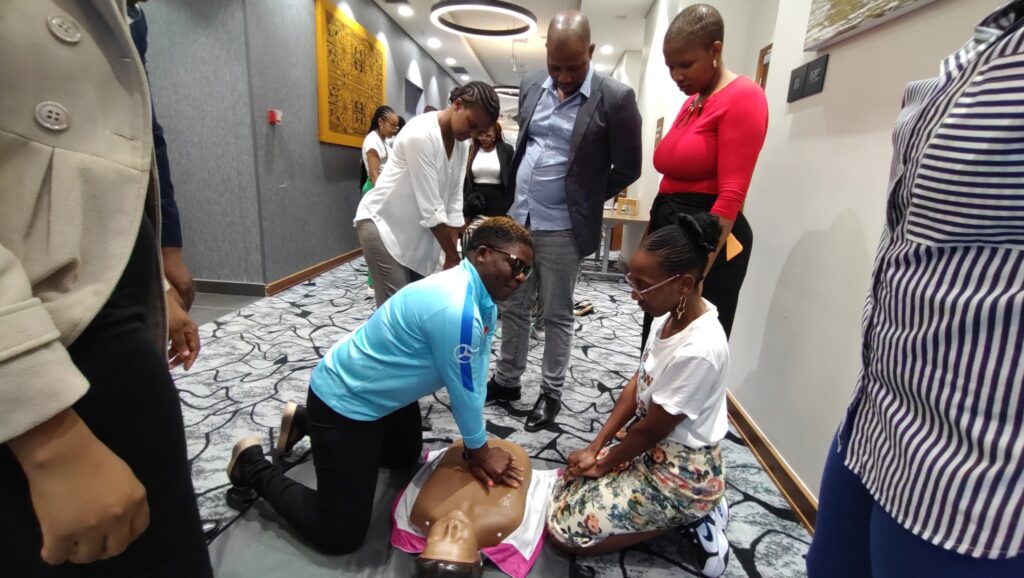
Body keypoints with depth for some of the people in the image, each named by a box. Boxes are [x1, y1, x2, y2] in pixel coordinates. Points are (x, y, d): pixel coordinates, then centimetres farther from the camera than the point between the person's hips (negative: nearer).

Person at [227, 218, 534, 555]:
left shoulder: (484, 298, -3)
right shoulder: (456, 308, -34)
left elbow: (475, 379, 0)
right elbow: (462, 391, -22)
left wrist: (477, 448, -1)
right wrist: (480, 451, -5)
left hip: (385, 394, 10)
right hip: (345, 400, -10)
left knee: (406, 456, 33)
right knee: (340, 536, -1)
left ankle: (305, 421, 38)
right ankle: (253, 466, 17)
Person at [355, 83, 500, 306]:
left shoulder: (462, 144, 1)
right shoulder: (420, 134, -23)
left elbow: (454, 202, 0)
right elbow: (430, 208, -24)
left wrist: (452, 255, -6)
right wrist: (453, 255, -18)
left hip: (418, 233, 8)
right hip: (381, 223, -7)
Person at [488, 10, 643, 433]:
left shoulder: (615, 99, -10)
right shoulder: (532, 86, 7)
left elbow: (627, 169, -4)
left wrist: (583, 202, 2)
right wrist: (516, 200, 14)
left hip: (562, 229, -5)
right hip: (518, 219, 6)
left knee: (557, 316, 7)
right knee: (512, 307, 15)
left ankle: (551, 393, 25)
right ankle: (507, 380, 33)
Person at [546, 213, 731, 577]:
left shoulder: (698, 351, -32)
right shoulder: (673, 314, -5)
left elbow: (652, 429, -21)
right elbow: (637, 386, 1)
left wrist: (603, 463, -4)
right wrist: (595, 448, 0)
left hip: (681, 473, -8)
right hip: (654, 452, 8)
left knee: (563, 529, -7)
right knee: (569, 484, 15)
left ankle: (691, 516, 4)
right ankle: (692, 509, 15)